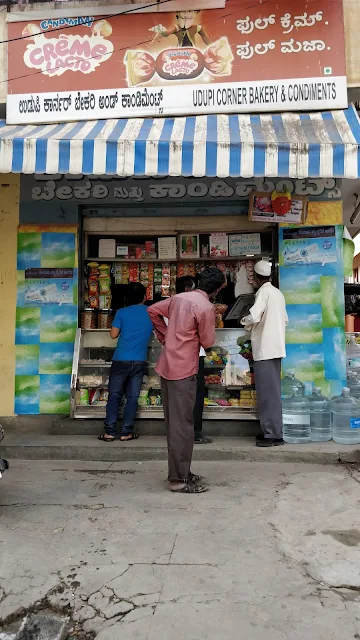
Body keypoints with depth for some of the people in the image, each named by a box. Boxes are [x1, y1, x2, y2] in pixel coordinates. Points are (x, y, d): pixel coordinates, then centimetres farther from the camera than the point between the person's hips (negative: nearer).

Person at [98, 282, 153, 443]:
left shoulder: (122, 312, 1)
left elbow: (113, 334, 0)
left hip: (121, 360, -1)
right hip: (139, 361, 1)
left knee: (114, 396, 6)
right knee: (132, 397, 7)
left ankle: (109, 432, 6)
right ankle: (126, 432, 8)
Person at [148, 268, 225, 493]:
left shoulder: (179, 297, 9)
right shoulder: (206, 307, -14)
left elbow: (153, 310, 17)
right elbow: (207, 342, -8)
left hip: (167, 366, 8)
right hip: (184, 369, -8)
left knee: (174, 422, 15)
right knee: (182, 424, -1)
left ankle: (179, 471, 26)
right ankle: (179, 479, 6)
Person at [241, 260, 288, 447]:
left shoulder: (264, 292, -10)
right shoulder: (278, 293, 15)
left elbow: (253, 316, -21)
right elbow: (285, 320, 20)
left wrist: (244, 321, -1)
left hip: (265, 348, -9)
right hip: (275, 347, 9)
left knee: (267, 392, -5)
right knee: (273, 391, 11)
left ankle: (272, 434, -2)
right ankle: (275, 432, 16)